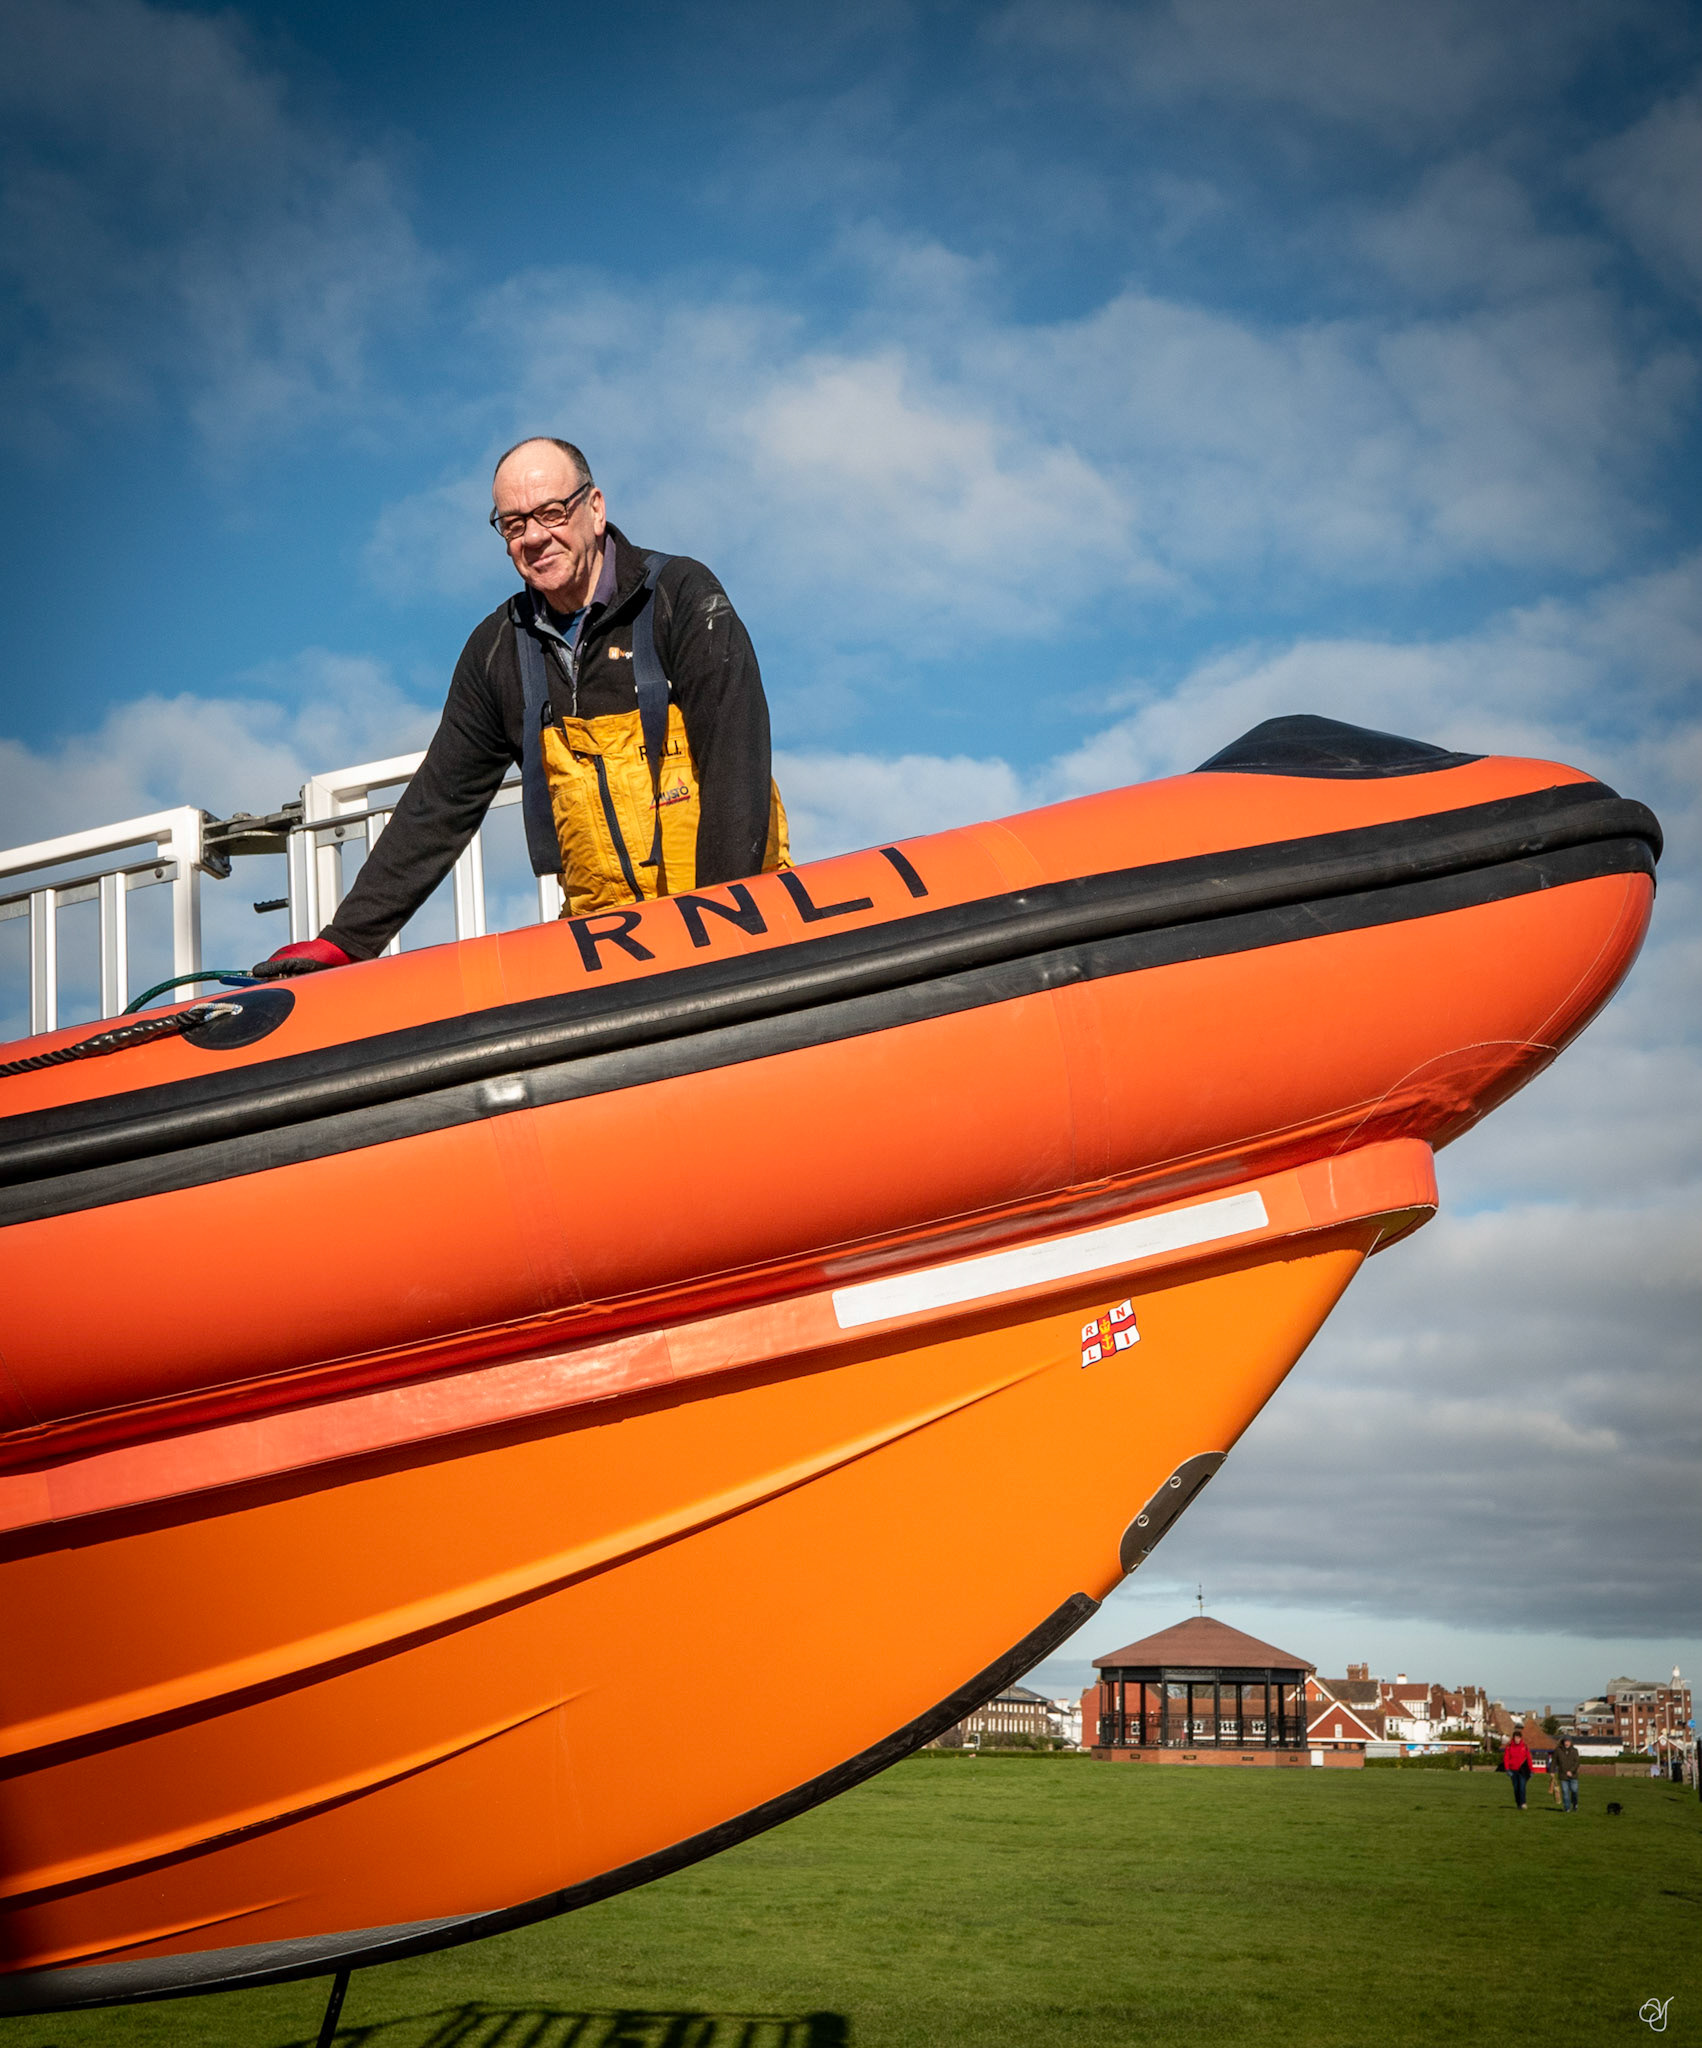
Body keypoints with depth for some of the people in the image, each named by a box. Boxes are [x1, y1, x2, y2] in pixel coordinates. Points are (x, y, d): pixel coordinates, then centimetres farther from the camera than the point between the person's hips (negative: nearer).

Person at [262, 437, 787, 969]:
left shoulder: (682, 595, -3)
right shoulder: (497, 648, 11)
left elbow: (736, 764, -13)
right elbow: (439, 803, 12)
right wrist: (346, 939, 5)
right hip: (602, 930, 4)